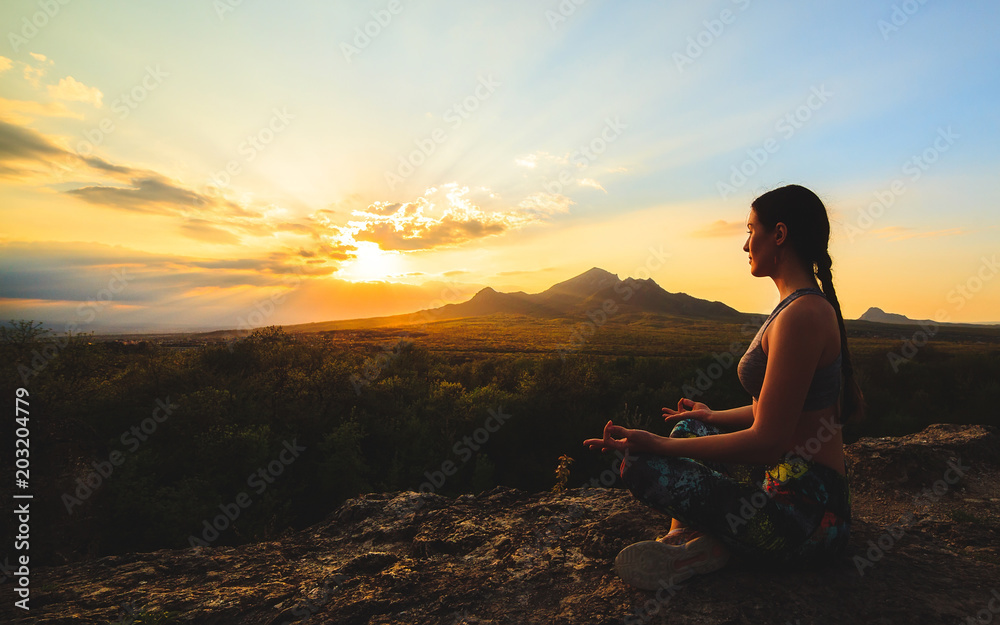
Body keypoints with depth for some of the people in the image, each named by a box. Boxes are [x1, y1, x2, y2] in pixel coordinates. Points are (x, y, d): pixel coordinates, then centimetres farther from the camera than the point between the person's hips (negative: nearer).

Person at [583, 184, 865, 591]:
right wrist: (715, 417, 30)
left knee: (642, 465, -20)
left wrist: (658, 445, -22)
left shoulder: (801, 316, -22)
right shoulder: (811, 306, 10)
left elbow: (767, 443, -25)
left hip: (808, 518, -10)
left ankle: (710, 543, 1)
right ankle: (685, 533, 5)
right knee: (688, 426, 22)